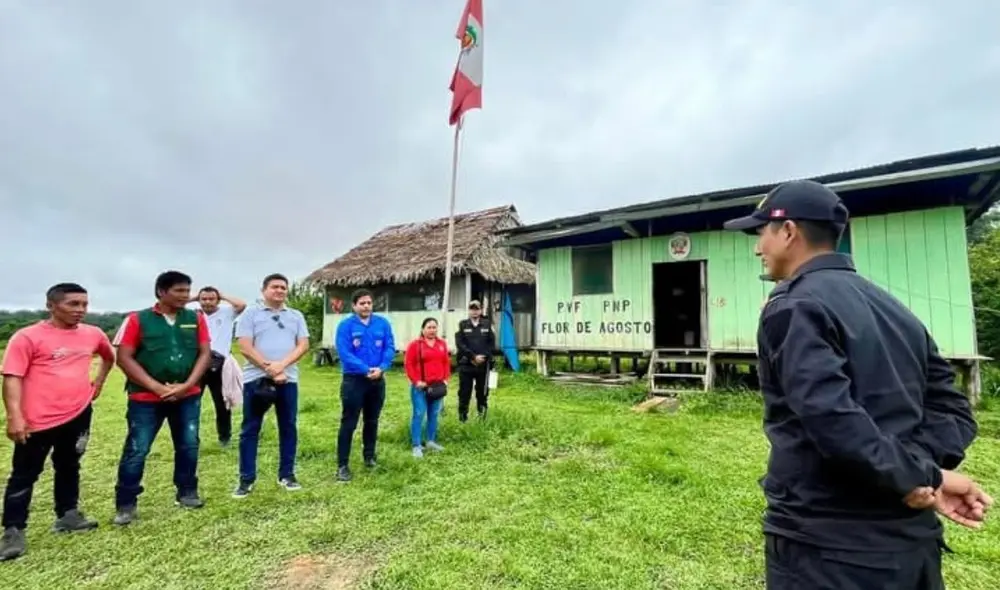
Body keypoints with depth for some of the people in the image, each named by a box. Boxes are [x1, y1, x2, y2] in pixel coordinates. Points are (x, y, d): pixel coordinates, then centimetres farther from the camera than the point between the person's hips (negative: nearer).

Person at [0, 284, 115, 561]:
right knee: (24, 475, 6)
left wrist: (98, 382, 17)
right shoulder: (28, 337, -12)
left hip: (78, 415, 5)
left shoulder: (93, 334, 4)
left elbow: (109, 356, 25)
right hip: (38, 420, -5)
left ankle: (68, 515, 32)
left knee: (68, 467, 19)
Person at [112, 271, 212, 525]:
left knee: (188, 446, 10)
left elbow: (205, 354, 0)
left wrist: (187, 385, -11)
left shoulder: (196, 319, 2)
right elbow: (124, 358, -7)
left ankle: (187, 493, 27)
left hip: (188, 397, 3)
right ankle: (125, 505, 19)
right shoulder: (138, 319, -4)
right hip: (146, 398, -2)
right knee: (136, 450, 3)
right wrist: (157, 387, -14)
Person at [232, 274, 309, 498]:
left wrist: (281, 365, -15)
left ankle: (287, 475, 21)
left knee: (288, 427, 8)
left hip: (288, 379, 3)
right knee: (250, 429, 5)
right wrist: (269, 369, -14)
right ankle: (246, 479, 18)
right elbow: (245, 347, -7)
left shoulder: (296, 316, 10)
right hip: (256, 379, -2)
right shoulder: (250, 313, 2)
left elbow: (303, 345, 1)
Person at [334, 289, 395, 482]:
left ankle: (370, 456, 33)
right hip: (354, 380, -4)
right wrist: (366, 369, -23)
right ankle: (342, 465, 10)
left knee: (372, 421, 17)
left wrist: (381, 368, -19)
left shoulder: (383, 323, 1)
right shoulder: (345, 325, -9)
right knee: (349, 423, 0)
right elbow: (344, 353, -16)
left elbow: (390, 348, -2)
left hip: (378, 380, 4)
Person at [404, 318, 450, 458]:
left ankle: (431, 441, 26)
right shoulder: (415, 344, -5)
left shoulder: (442, 344, 9)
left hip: (437, 386, 5)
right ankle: (417, 446, 4)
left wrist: (446, 379, 4)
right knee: (419, 415, -4)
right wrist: (416, 381, -12)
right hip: (420, 386, -5)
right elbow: (408, 364, -7)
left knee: (434, 414, 12)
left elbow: (446, 363, 13)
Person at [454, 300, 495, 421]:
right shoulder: (462, 325, 3)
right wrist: (473, 356, -14)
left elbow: (492, 344, 2)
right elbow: (460, 344, -6)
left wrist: (483, 357, -11)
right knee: (464, 392, 3)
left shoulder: (488, 324, 7)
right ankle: (462, 416, 15)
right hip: (466, 365, -1)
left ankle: (482, 415, 22)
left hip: (483, 365, 1)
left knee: (482, 391, 9)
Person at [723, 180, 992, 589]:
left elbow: (832, 417, -26)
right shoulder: (895, 309, 11)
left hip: (826, 546, -7)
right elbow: (950, 406, 9)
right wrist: (925, 468, -6)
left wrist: (921, 478, -13)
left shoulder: (793, 307, -16)